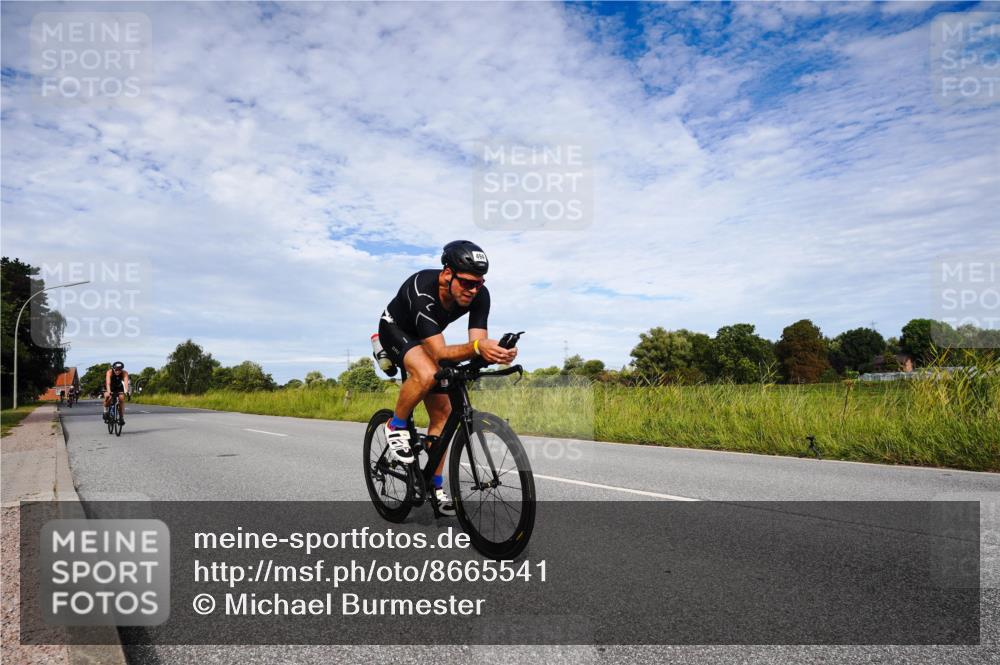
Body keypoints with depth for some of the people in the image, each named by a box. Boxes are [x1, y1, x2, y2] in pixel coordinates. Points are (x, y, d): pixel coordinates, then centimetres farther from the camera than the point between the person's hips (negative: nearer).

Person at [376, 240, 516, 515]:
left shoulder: (479, 295, -26)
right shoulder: (422, 290, -40)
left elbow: (479, 342, -29)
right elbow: (439, 352, -45)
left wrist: (496, 352, -51)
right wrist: (476, 347, -62)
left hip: (427, 340, 6)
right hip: (395, 331, -5)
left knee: (443, 413, 0)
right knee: (427, 373, -38)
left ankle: (435, 487, 14)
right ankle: (396, 426, -9)